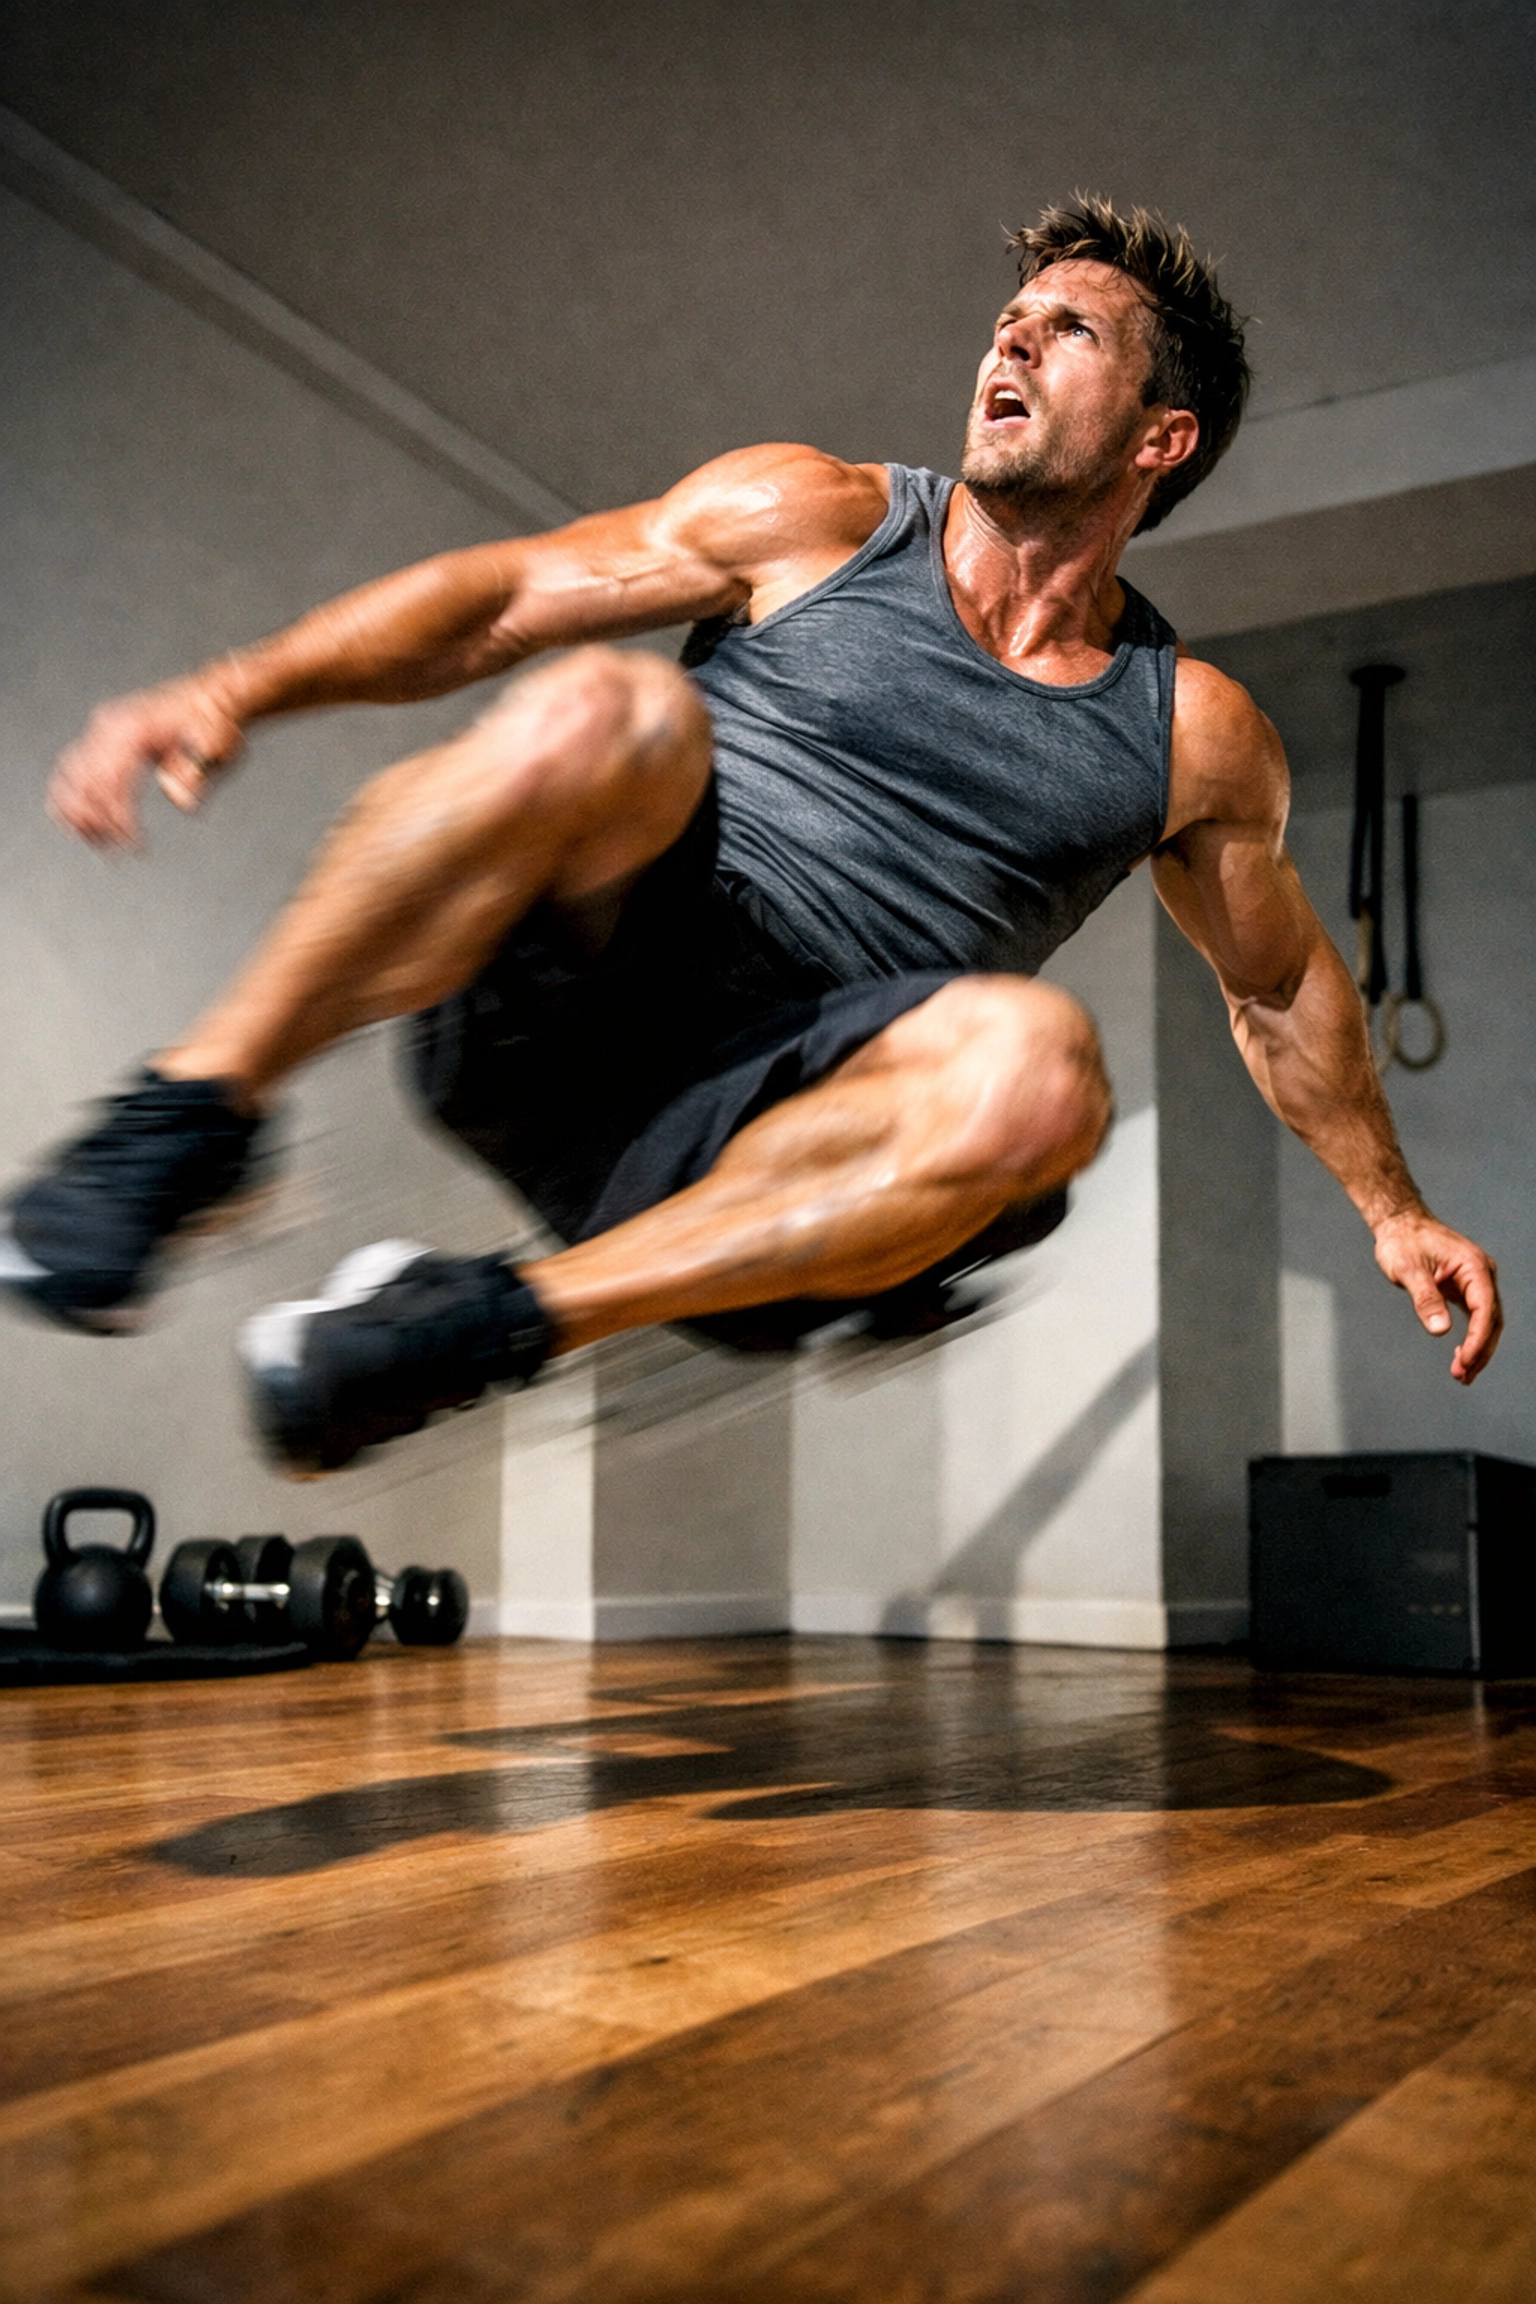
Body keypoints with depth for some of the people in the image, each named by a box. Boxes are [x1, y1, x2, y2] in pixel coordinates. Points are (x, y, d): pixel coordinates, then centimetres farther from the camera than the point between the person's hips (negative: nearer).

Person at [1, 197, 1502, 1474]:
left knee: (1035, 1068, -32)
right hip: (546, 1016, -1)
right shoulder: (812, 521, 8)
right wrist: (240, 687, -10)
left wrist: (1392, 1210, 27)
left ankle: (486, 1321, -27)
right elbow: (496, 594, 5)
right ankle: (191, 1113, -24)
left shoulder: (1193, 736, 13)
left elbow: (1281, 985, 27)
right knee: (608, 708, -31)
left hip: (749, 1134, 2)